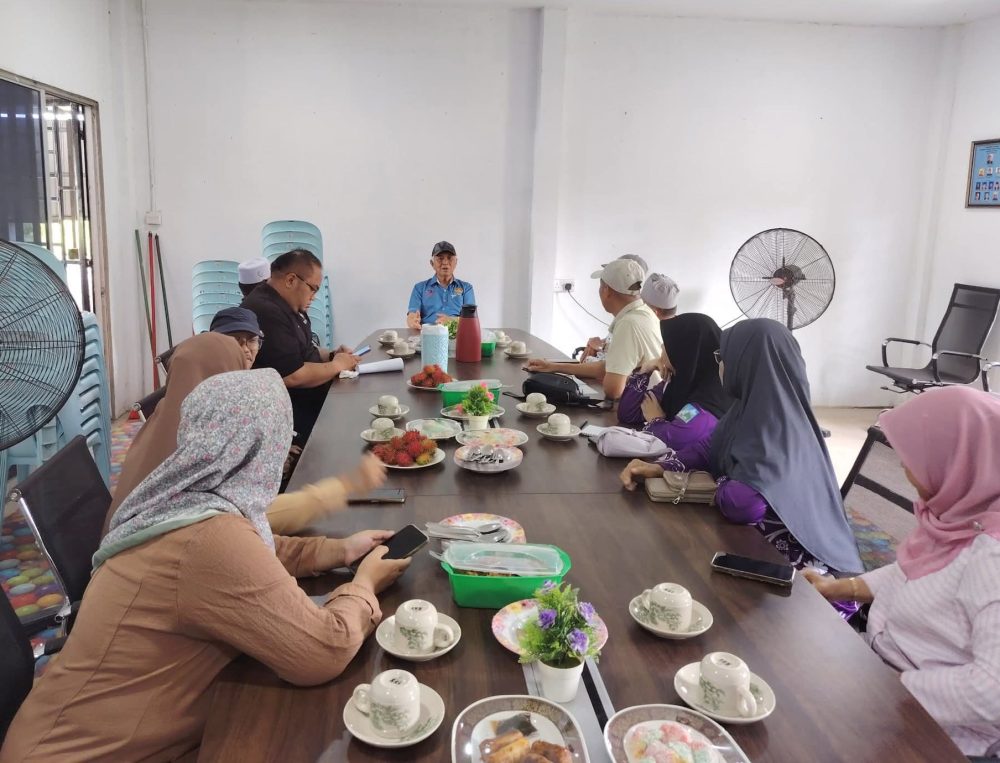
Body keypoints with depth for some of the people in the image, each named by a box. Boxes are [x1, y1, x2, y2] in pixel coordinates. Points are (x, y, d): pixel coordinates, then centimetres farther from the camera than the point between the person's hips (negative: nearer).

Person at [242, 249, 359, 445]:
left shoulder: (288, 305, 11)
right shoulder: (266, 312, -23)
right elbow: (293, 376, -27)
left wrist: (331, 355, 4)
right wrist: (337, 365, -12)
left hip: (309, 400, 10)